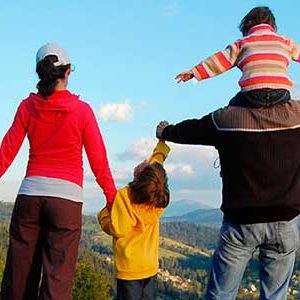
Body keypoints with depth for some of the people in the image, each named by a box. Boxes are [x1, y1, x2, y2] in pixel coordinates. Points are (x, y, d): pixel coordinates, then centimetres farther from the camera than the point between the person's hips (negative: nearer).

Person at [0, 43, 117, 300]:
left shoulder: (28, 106, 3)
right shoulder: (82, 110, -3)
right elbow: (99, 162, 0)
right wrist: (112, 199, 10)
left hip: (30, 193, 3)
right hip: (67, 196, -3)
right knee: (58, 278, -1)